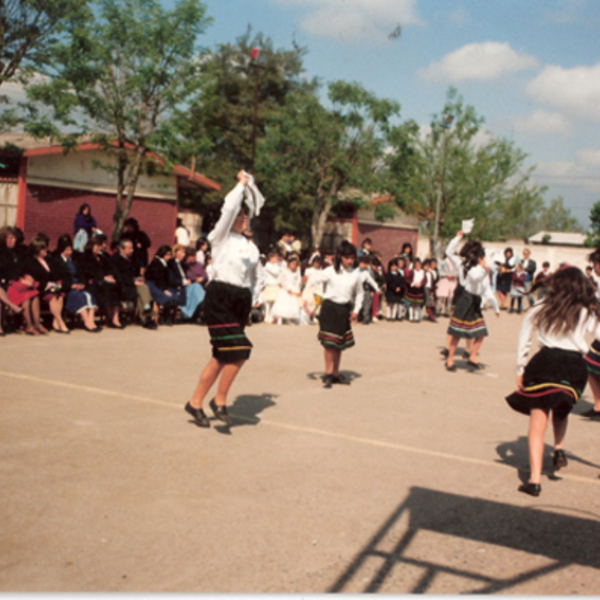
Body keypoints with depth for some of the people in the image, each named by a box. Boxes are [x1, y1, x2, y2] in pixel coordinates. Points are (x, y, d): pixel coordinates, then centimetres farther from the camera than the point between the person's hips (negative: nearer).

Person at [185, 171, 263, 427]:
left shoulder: (252, 247, 17)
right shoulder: (220, 237, 2)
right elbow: (229, 207, -10)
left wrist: (248, 300, 14)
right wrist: (242, 184, 1)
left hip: (241, 301, 6)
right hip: (220, 298, -6)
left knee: (223, 356, 6)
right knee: (237, 352, -16)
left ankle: (196, 402, 17)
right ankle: (220, 400, 2)